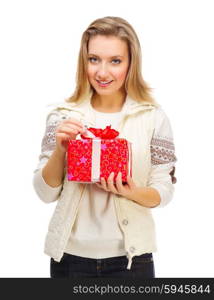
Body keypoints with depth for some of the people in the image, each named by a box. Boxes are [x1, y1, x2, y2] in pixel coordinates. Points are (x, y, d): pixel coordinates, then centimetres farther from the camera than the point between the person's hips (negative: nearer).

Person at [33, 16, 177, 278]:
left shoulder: (154, 117, -6)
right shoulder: (63, 115, -3)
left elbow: (164, 191, -2)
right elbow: (45, 193, -2)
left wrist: (132, 193, -21)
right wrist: (59, 150, -18)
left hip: (129, 256, -1)